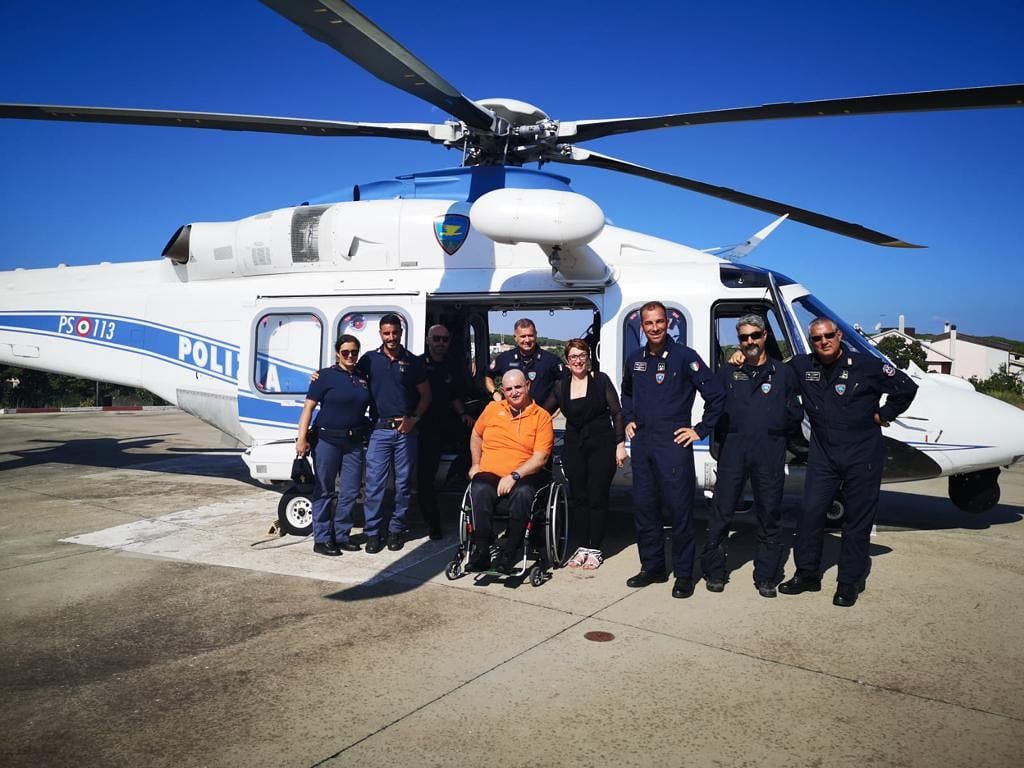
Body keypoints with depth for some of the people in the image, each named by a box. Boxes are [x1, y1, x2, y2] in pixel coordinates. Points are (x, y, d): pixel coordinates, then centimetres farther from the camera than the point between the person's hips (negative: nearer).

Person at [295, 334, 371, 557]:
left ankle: (341, 536, 21)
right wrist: (302, 438, -15)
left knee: (350, 492, 8)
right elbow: (309, 407, -7)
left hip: (354, 442, 5)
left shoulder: (362, 378, 11)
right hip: (328, 440, -5)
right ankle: (321, 539, 12)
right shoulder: (326, 376, -4)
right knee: (324, 491, 4)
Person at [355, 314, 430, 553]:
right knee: (374, 482, -4)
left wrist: (414, 418, -4)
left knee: (403, 482, 7)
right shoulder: (370, 359, 5)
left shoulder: (412, 361, 6)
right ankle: (372, 532, 5)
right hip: (379, 429, -1)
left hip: (405, 429, 1)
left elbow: (425, 394, 9)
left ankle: (396, 529, 18)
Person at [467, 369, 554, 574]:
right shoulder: (492, 409, 13)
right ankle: (481, 551, -23)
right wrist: (475, 464, 19)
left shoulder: (542, 416, 2)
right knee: (480, 491, -32)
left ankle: (507, 553, -24)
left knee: (522, 494, -36)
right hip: (489, 474, 2)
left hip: (524, 476, -2)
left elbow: (540, 457, -6)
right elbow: (476, 435, 30)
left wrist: (514, 476, -17)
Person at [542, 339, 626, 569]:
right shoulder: (560, 386, 6)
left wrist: (620, 444, -7)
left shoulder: (601, 380, -3)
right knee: (578, 497, 6)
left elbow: (617, 413, -3)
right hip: (574, 447, 3)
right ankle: (583, 546, 18)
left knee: (597, 497, 1)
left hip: (602, 446, -3)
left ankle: (595, 549, 11)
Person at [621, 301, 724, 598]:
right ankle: (652, 567, 24)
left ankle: (684, 574, 10)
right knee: (643, 507, 10)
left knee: (680, 509, -2)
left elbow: (715, 395, -7)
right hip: (641, 444, 6)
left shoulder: (685, 357, -7)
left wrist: (700, 430, -6)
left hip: (674, 444, -5)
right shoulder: (635, 359, 10)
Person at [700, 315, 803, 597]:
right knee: (721, 512, 1)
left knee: (769, 515, 6)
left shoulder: (783, 373, 9)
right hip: (733, 449, 0)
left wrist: (778, 429, 0)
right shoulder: (727, 372, 11)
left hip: (770, 452, 0)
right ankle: (714, 572, 13)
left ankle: (766, 577, 16)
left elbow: (796, 413, 9)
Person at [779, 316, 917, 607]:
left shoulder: (866, 365, -8)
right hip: (822, 454, 3)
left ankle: (850, 581, 15)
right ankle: (807, 573, 15)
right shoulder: (801, 366, 0)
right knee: (810, 511, 1)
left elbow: (906, 387, -1)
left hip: (863, 454, -3)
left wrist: (883, 415, -2)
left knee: (858, 518, 4)